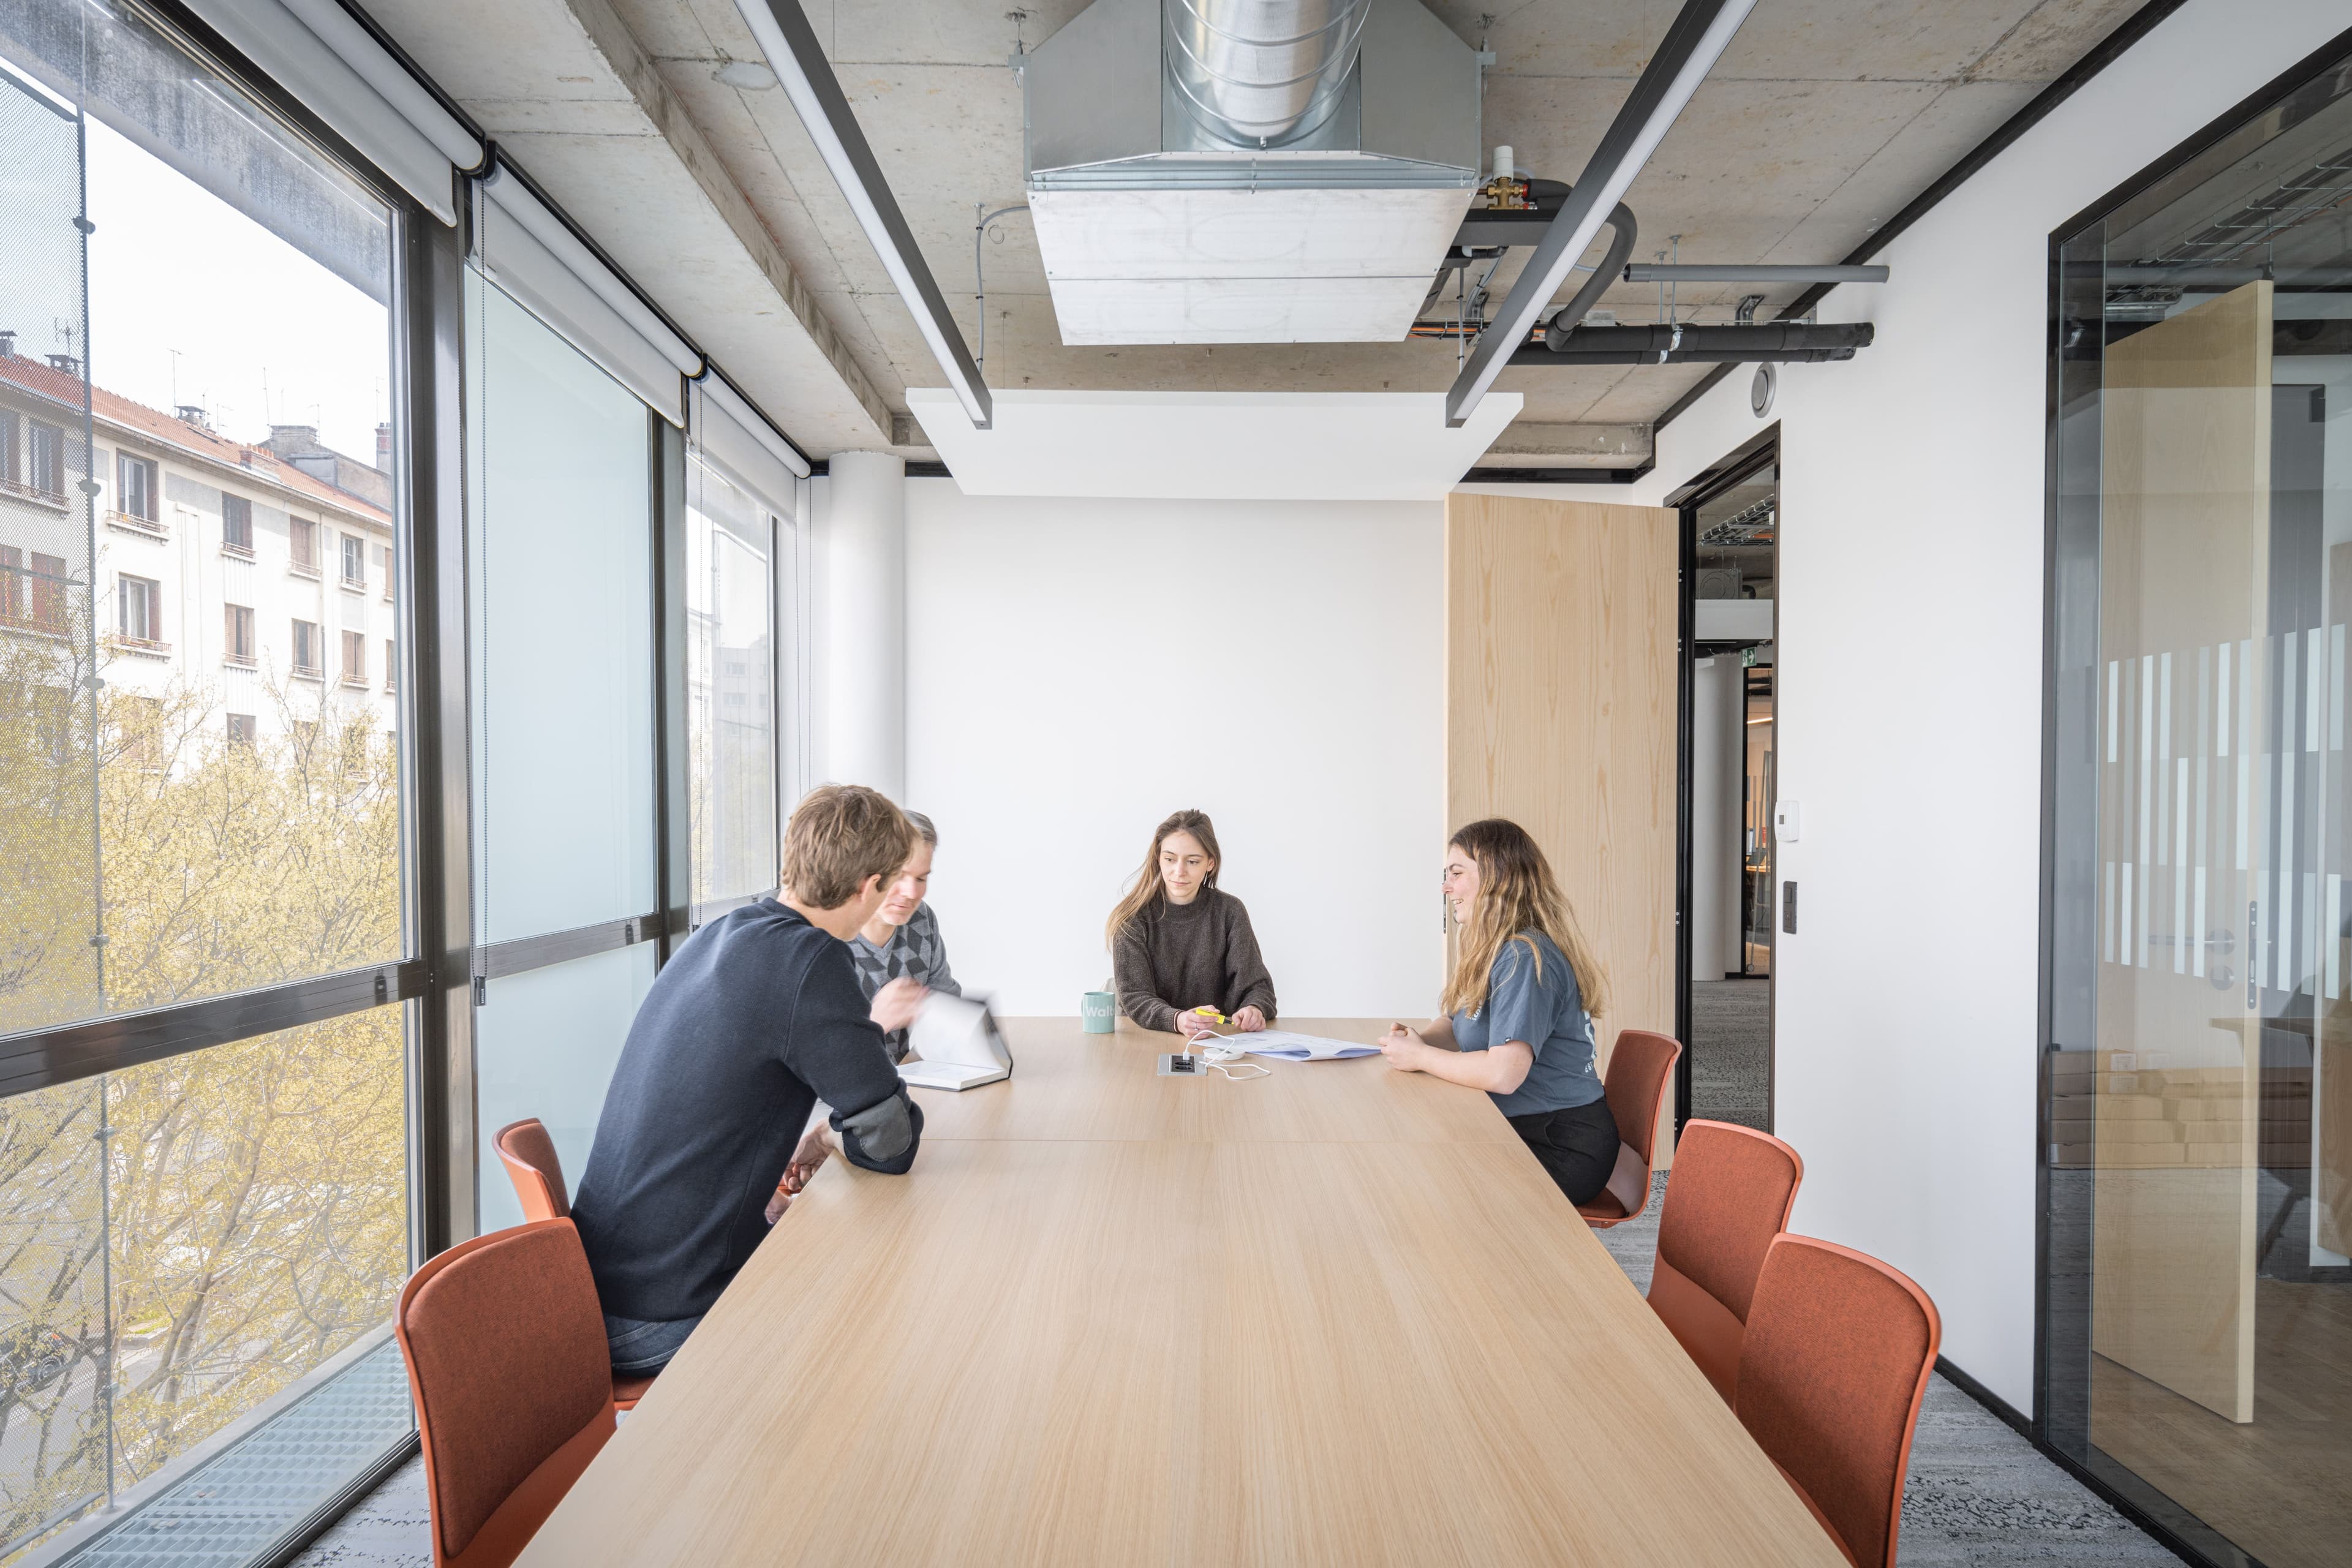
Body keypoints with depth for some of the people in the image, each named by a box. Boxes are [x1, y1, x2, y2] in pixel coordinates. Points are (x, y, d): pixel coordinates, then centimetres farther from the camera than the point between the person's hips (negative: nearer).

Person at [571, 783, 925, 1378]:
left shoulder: (713, 938, 5)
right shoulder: (809, 959, -21)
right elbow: (890, 1144, -16)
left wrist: (866, 1027, 28)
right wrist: (830, 1136, 3)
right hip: (664, 1320, -8)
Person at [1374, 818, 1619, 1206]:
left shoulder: (1524, 957, -23)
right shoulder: (1492, 952, 10)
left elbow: (1503, 1073, -31)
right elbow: (1459, 1025, 18)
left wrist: (1419, 1057, -17)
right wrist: (1417, 1038, -4)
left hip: (1563, 1150, -9)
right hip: (1518, 1129, 9)